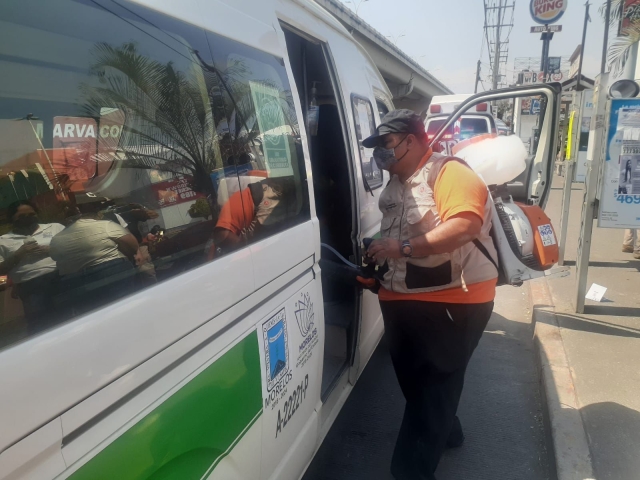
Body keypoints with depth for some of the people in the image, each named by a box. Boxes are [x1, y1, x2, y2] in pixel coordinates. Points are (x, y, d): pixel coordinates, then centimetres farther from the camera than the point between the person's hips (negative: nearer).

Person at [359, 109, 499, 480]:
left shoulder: (448, 172, -13)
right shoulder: (394, 186, 14)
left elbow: (465, 225, -29)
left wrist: (403, 247, -29)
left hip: (452, 301, -9)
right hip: (403, 301, 9)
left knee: (433, 389, 0)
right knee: (414, 381, 21)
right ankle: (445, 432, 45)